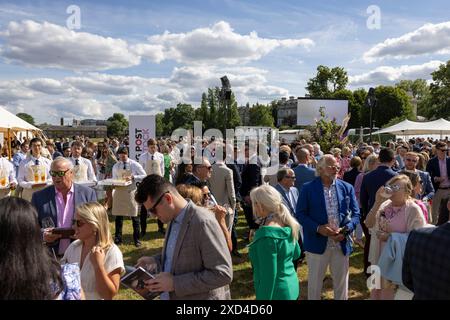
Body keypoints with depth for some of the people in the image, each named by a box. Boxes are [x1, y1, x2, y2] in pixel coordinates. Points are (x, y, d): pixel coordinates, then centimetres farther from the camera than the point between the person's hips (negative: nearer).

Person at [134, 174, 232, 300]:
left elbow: (223, 274, -25)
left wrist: (175, 283, -24)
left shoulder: (203, 221, -24)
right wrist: (156, 261, -1)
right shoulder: (174, 219, 3)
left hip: (200, 296, -7)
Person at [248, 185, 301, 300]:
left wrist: (264, 297, -15)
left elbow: (268, 274, -24)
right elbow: (296, 253, 13)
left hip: (276, 292, -8)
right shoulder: (285, 224, -2)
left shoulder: (267, 234, -27)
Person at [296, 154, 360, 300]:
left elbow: (356, 213, 4)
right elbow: (300, 214, -7)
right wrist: (318, 228, -20)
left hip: (341, 243, 3)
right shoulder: (308, 188, -6)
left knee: (342, 281, 18)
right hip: (317, 242, -2)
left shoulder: (347, 188, 3)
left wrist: (346, 230, -13)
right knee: (315, 281, 13)